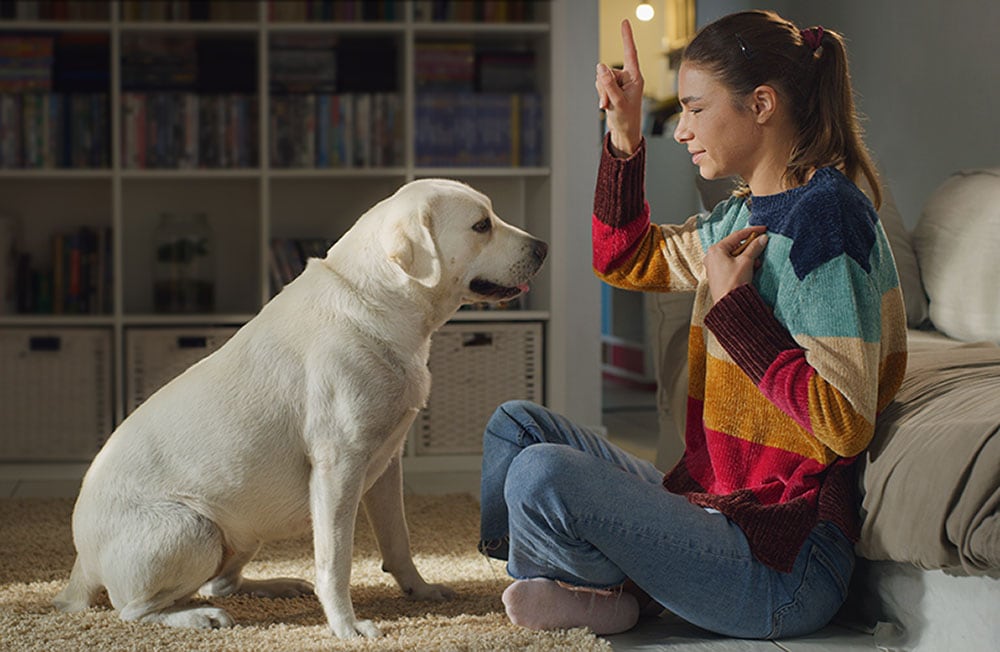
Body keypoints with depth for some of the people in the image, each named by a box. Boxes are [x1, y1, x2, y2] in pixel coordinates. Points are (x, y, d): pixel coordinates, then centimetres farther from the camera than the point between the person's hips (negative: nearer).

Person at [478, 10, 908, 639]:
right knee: (516, 424, 14)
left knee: (543, 476, -25)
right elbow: (624, 259, 27)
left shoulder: (826, 217, -18)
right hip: (717, 506, 10)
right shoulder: (743, 216, 10)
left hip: (788, 566, -10)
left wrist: (733, 304, -17)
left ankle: (612, 594, 4)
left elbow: (844, 422, -25)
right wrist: (625, 134, 13)